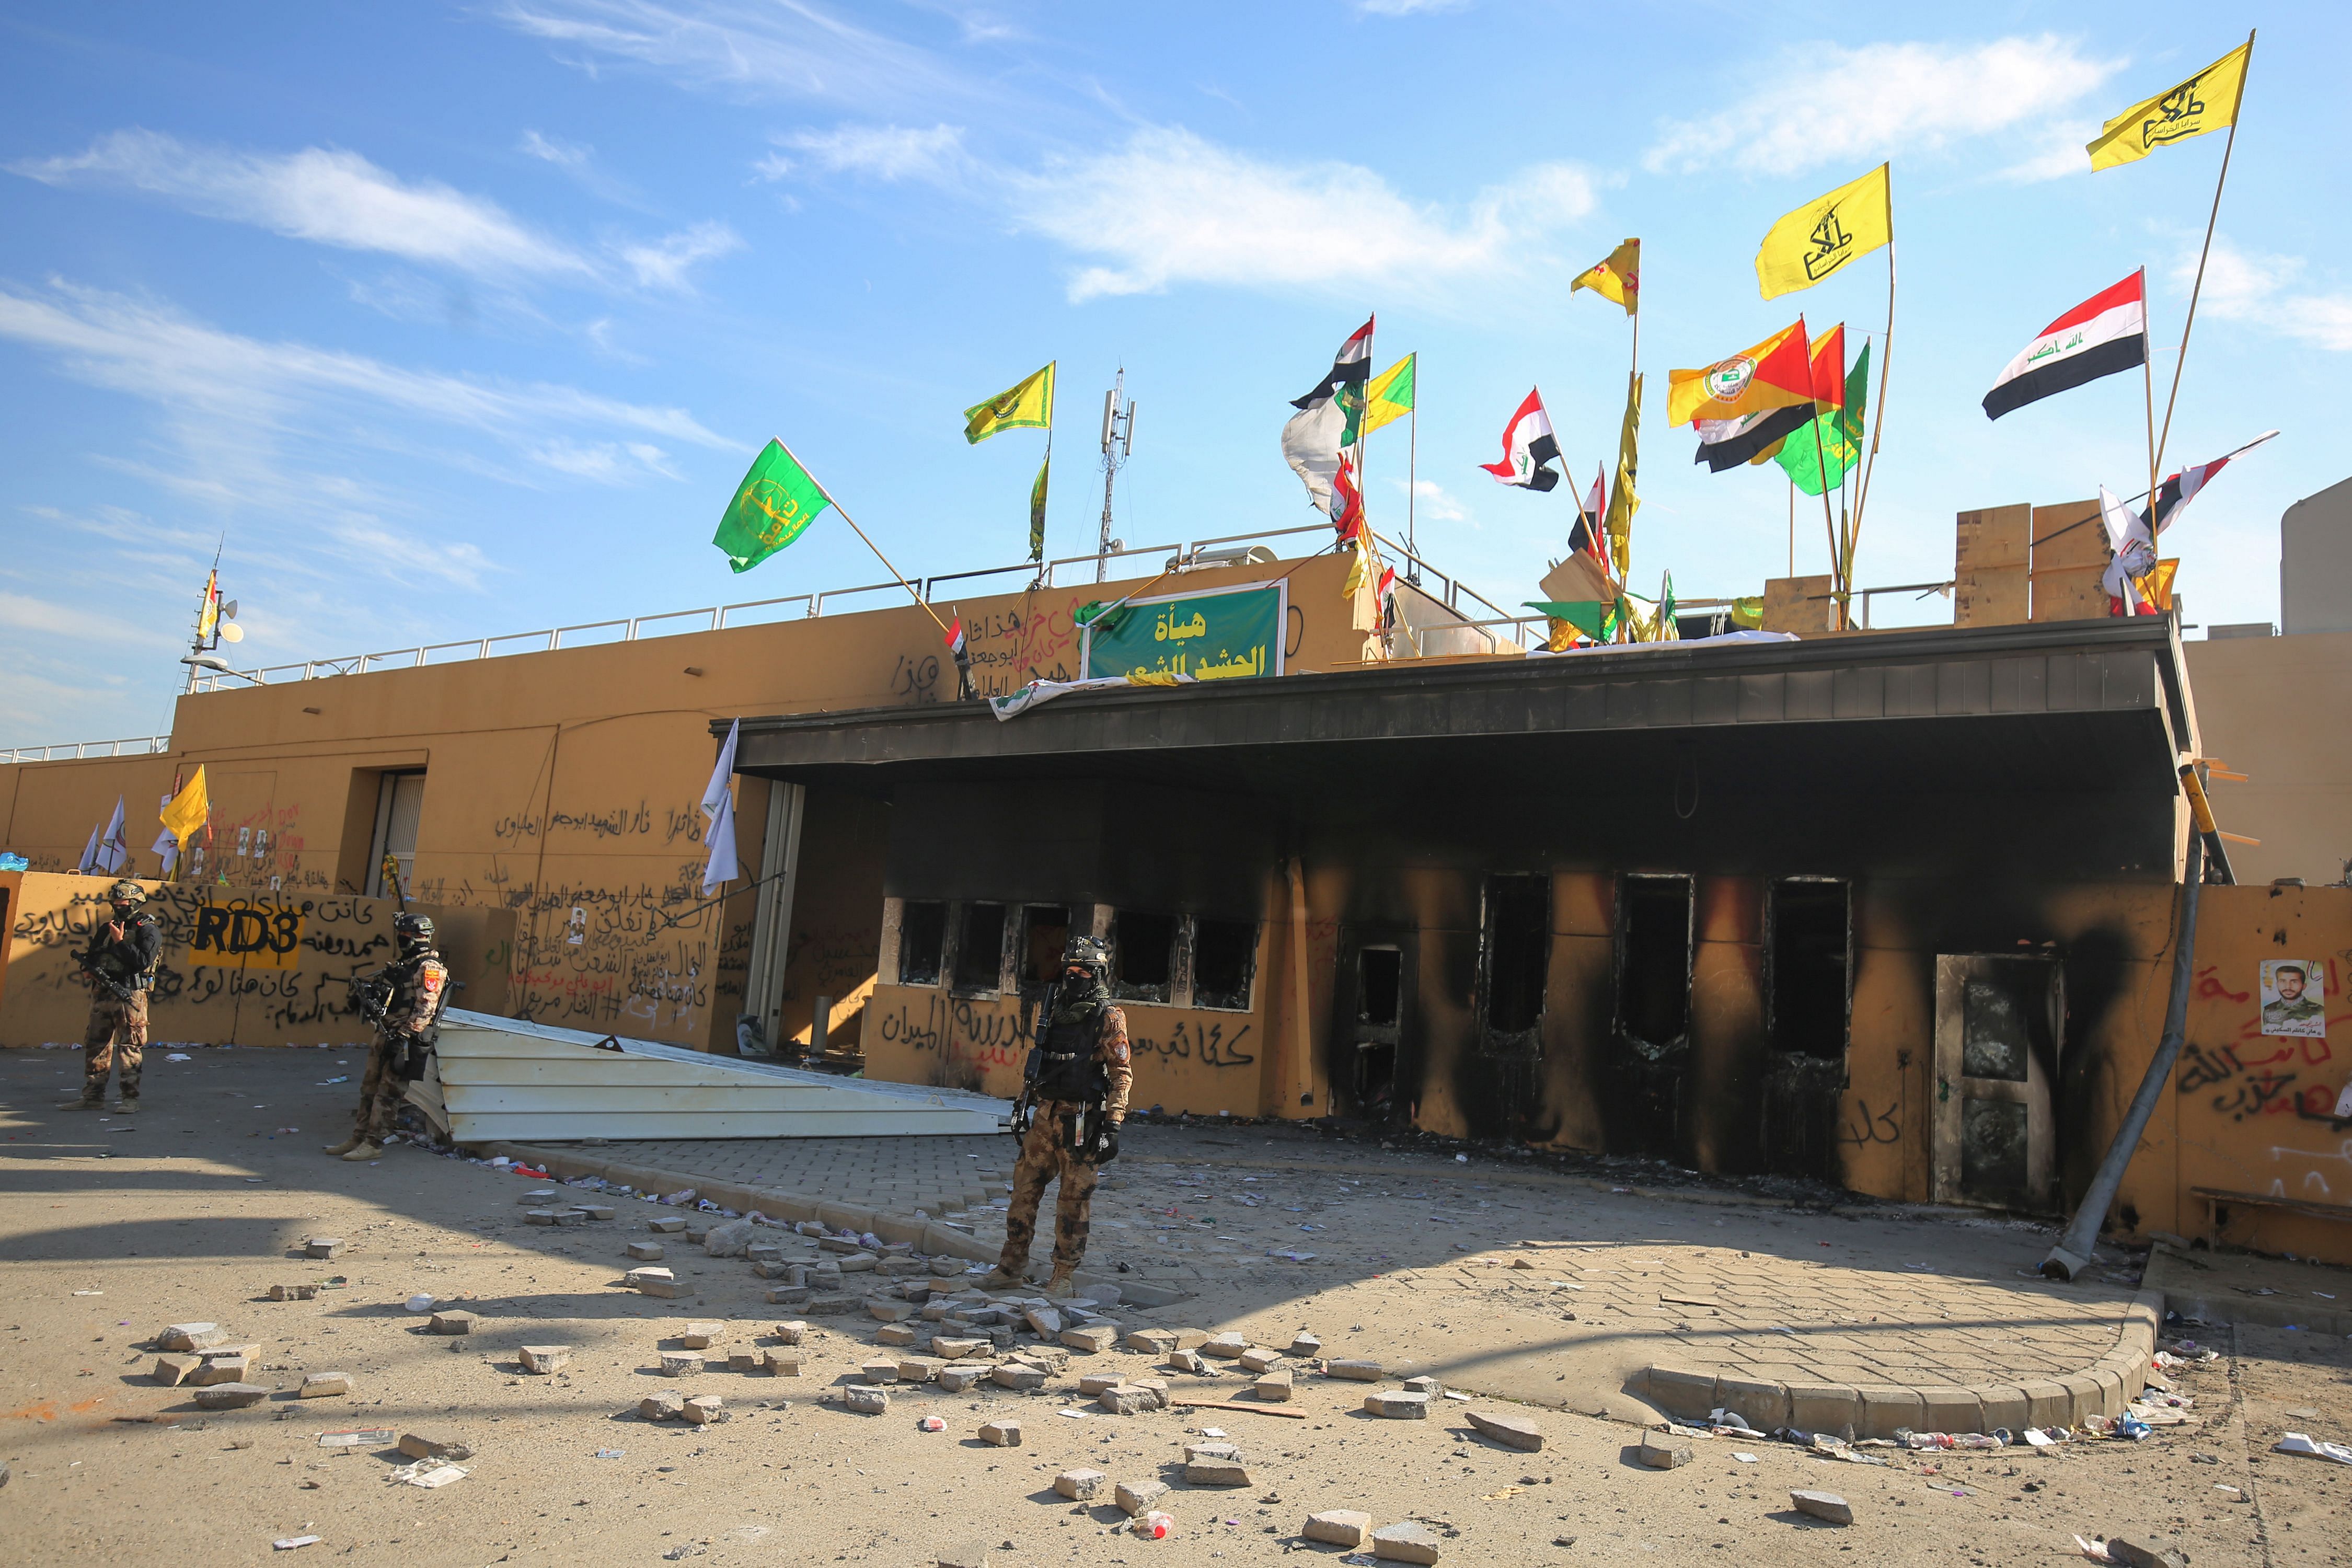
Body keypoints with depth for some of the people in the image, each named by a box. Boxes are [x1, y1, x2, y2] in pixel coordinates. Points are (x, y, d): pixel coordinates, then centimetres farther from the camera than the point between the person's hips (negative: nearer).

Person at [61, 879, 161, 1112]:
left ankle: (130, 1098, -5)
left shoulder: (149, 930, -4)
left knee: (130, 1048, -6)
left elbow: (143, 961, -16)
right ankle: (92, 1096, 17)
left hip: (130, 996, -7)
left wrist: (120, 942, -15)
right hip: (102, 994, 7)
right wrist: (88, 970, -1)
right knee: (96, 1046, 9)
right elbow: (91, 956, 20)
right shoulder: (106, 929, 17)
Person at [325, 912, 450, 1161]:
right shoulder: (405, 963, 15)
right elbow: (388, 994, 22)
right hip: (386, 1035, 9)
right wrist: (367, 990, 2)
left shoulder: (430, 968, -14)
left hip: (405, 1041, -9)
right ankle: (358, 1138, 22)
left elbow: (425, 1009, -20)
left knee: (387, 1093, -4)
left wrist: (403, 1035, -24)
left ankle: (373, 1144, 2)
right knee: (370, 1088, 14)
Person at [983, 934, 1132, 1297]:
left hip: (1081, 1122, -6)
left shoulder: (1109, 1019, -7)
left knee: (1073, 1201, 1)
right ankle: (1012, 1267, 19)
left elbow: (1122, 1075, -10)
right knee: (1024, 1190, 8)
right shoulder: (1056, 1013, 13)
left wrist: (1113, 1126, -17)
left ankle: (1063, 1277, 11)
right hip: (1045, 1117, 6)